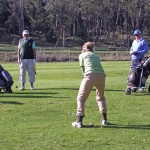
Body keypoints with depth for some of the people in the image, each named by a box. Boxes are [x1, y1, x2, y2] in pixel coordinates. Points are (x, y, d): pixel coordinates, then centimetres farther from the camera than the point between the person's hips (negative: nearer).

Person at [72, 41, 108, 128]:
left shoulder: (82, 55, 18)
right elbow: (98, 67, 19)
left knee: (81, 98, 5)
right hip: (101, 75, 4)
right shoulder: (96, 56, 30)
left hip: (90, 75, -4)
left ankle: (79, 121, -3)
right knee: (101, 97, 26)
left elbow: (83, 69, 14)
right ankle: (104, 120, 23)